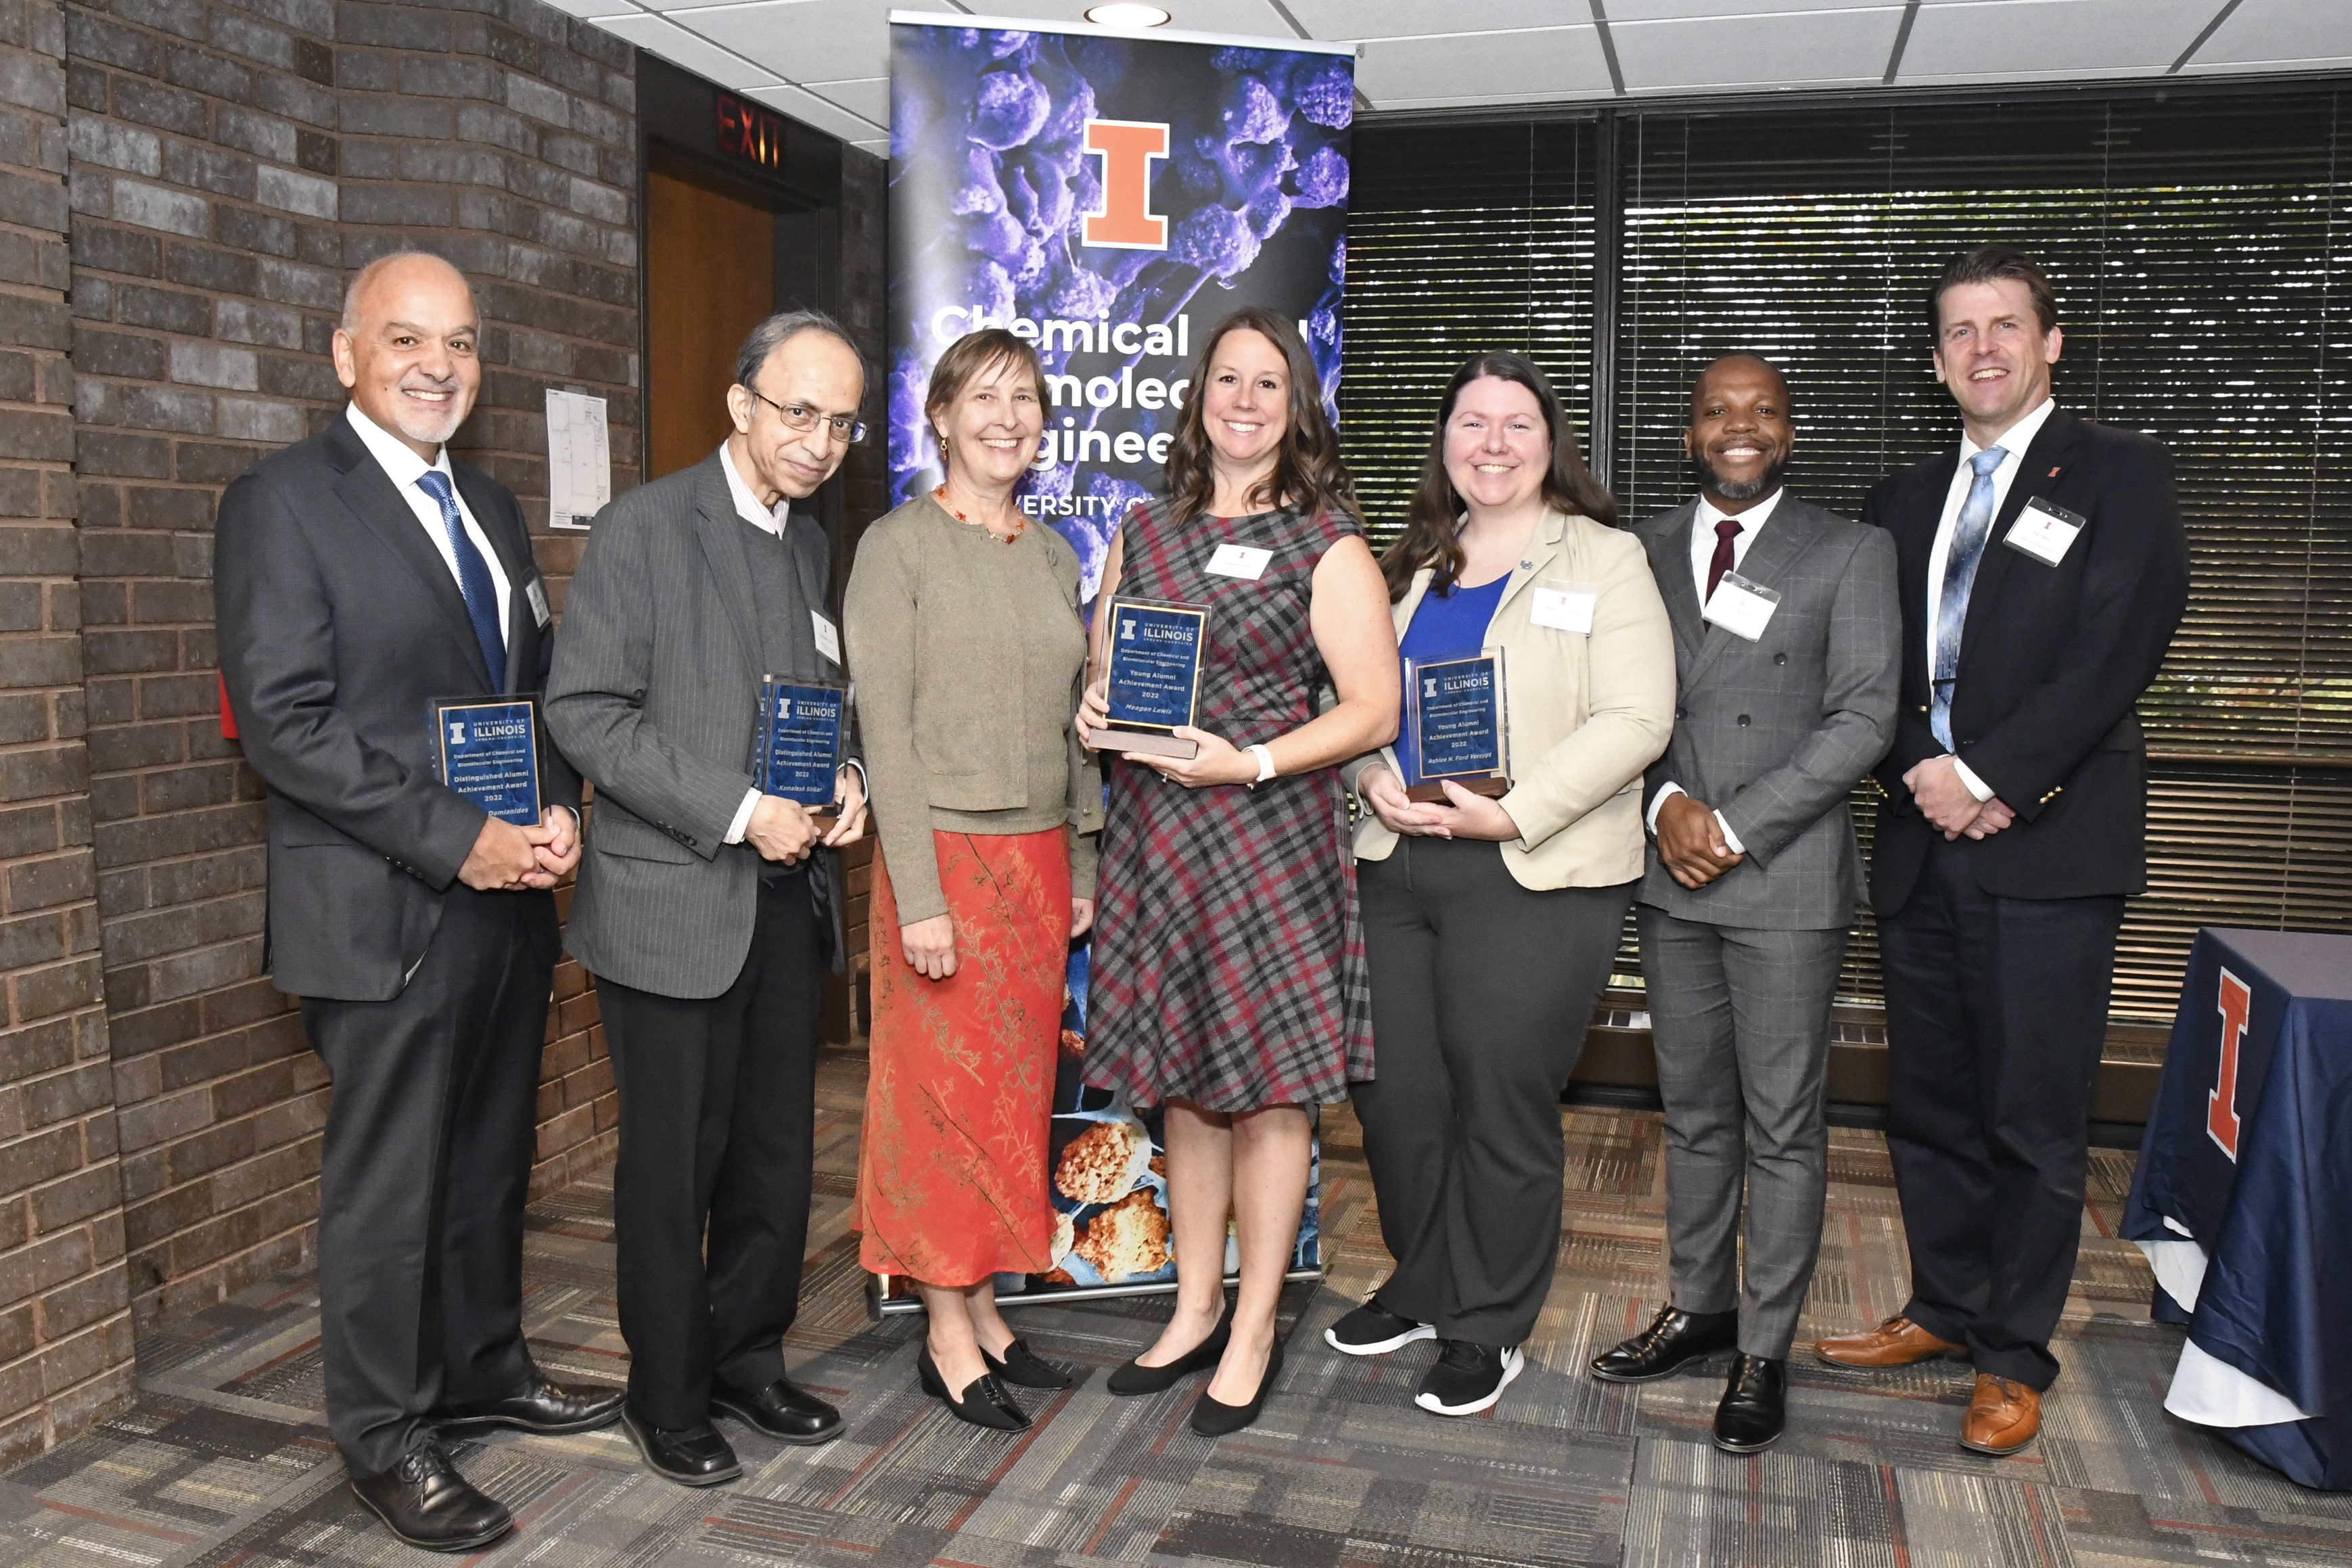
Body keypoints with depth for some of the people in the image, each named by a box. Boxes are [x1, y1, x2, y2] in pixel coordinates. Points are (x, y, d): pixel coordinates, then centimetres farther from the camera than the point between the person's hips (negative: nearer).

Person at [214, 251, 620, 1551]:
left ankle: (484, 1368, 37)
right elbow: (286, 720, -17)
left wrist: (557, 812, -1)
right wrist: (457, 842, -20)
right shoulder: (281, 502, -9)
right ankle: (385, 1440, 22)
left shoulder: (488, 505, 14)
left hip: (509, 897, 7)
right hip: (384, 912, -7)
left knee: (491, 1160, 19)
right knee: (386, 1187, 5)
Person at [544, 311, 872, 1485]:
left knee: (777, 1151, 14)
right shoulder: (643, 529, -9)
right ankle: (667, 1397, 25)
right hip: (674, 902, -6)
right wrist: (739, 812, -19)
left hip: (789, 900, 6)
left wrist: (844, 780, -1)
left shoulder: (811, 546, 12)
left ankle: (748, 1362, 33)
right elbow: (584, 713, -14)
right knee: (672, 1163, 6)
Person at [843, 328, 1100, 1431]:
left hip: (1038, 857, 6)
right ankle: (947, 1332, 16)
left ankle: (985, 1308, 26)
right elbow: (884, 729, -11)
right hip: (945, 850, -6)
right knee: (945, 1089, 2)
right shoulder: (896, 548, -6)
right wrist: (920, 897, -16)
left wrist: (1082, 866, 12)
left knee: (1017, 1089, 11)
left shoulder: (1052, 555, 12)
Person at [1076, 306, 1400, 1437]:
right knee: (1185, 1087, 13)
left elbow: (1375, 710, -6)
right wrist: (1094, 708, -3)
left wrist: (1250, 762, -18)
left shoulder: (1326, 544, -2)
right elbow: (1102, 662, 20)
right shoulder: (1143, 533, 12)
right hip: (1150, 832, 5)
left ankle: (1254, 1334, 19)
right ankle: (1195, 1311, 29)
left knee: (1267, 1090, 3)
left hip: (1266, 835, -4)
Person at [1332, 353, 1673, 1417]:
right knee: (1393, 1090, 9)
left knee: (1502, 1104, 1)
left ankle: (1489, 1329, 21)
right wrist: (1373, 775, -4)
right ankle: (1421, 1289, 32)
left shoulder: (1604, 561, 0)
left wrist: (1513, 813, -19)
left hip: (1533, 879, -5)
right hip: (1395, 864, 5)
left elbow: (1635, 719, -10)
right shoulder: (1412, 566, 16)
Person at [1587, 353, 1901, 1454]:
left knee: (1783, 1124, 3)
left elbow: (1862, 720, -7)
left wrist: (1736, 826, -14)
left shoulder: (1850, 554, 0)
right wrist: (1665, 804, -10)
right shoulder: (1644, 551, 10)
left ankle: (1763, 1352, 16)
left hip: (1787, 879, -3)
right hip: (1672, 874, 4)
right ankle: (1699, 1308, 29)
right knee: (1693, 1110, 14)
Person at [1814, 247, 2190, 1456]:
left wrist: (1989, 772, -16)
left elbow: (2115, 653, -10)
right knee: (1928, 1103, 13)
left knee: (2034, 1116, 1)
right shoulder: (1905, 497, 17)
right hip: (1922, 839, 5)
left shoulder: (2119, 475, 2)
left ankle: (2015, 1356, 15)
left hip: (2049, 844, -5)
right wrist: (1924, 771, -7)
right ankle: (1945, 1308, 29)